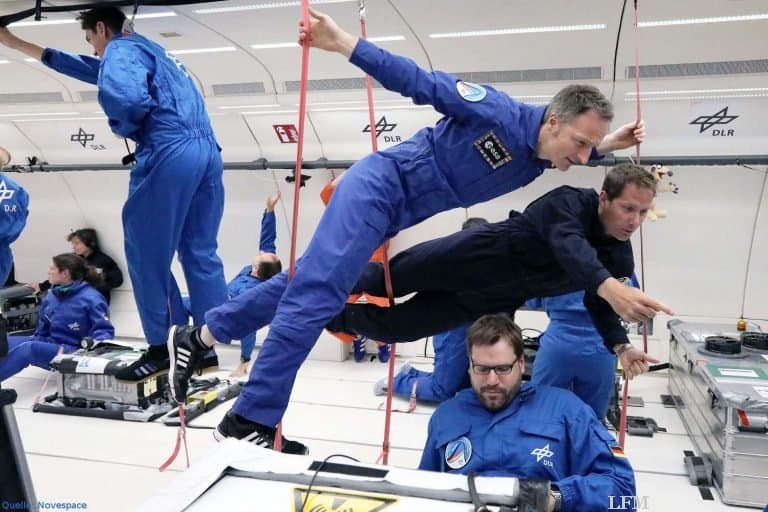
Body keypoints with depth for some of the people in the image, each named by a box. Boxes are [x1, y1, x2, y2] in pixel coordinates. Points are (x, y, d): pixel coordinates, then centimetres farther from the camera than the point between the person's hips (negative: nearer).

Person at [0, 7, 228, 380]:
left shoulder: (120, 51, 4)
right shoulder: (147, 50, 33)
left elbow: (124, 96, -21)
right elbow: (93, 69, 43)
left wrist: (124, 128, 3)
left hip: (170, 154, -9)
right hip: (207, 152, 9)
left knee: (147, 252, 1)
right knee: (201, 253, 8)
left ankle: (162, 349, 5)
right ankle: (208, 348, 11)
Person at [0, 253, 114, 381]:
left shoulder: (91, 298, -12)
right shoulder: (51, 296, 12)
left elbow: (104, 330, -14)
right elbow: (43, 329, 21)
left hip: (73, 351, -8)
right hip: (49, 343, 8)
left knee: (27, 348, -31)